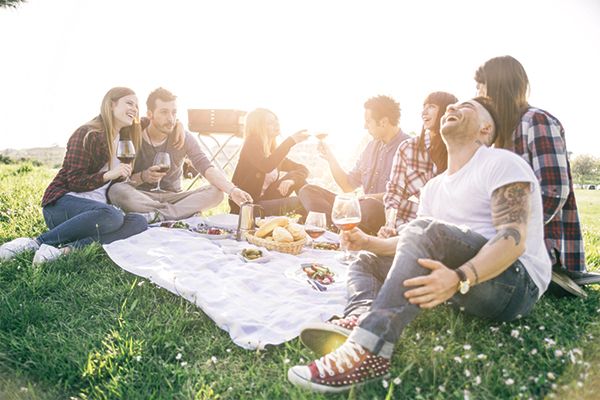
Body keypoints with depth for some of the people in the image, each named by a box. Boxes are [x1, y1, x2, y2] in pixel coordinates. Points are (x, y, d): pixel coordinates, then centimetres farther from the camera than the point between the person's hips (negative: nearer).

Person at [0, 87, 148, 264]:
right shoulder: (88, 134, -5)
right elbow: (74, 181, -10)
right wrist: (108, 175, -23)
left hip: (96, 207, 7)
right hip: (62, 204, -6)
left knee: (139, 223, -25)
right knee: (112, 215, -39)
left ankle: (66, 249, -35)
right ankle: (36, 242, -26)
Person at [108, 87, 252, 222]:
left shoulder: (184, 138, -1)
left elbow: (206, 168, -15)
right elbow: (121, 181, -7)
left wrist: (232, 190, -32)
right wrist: (142, 177, -29)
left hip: (173, 197, 2)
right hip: (141, 198, -1)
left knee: (216, 192, -21)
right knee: (116, 191, -34)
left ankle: (157, 215, -27)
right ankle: (187, 213, -29)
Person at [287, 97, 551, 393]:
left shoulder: (500, 162, -6)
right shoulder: (434, 187, 17)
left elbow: (514, 239, -20)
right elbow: (414, 247, 13)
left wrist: (458, 279, -37)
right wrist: (368, 242, -5)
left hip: (517, 282, -8)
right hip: (470, 293, 8)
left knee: (425, 230, -31)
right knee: (366, 262, 4)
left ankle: (368, 349, -44)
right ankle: (360, 320, -31)